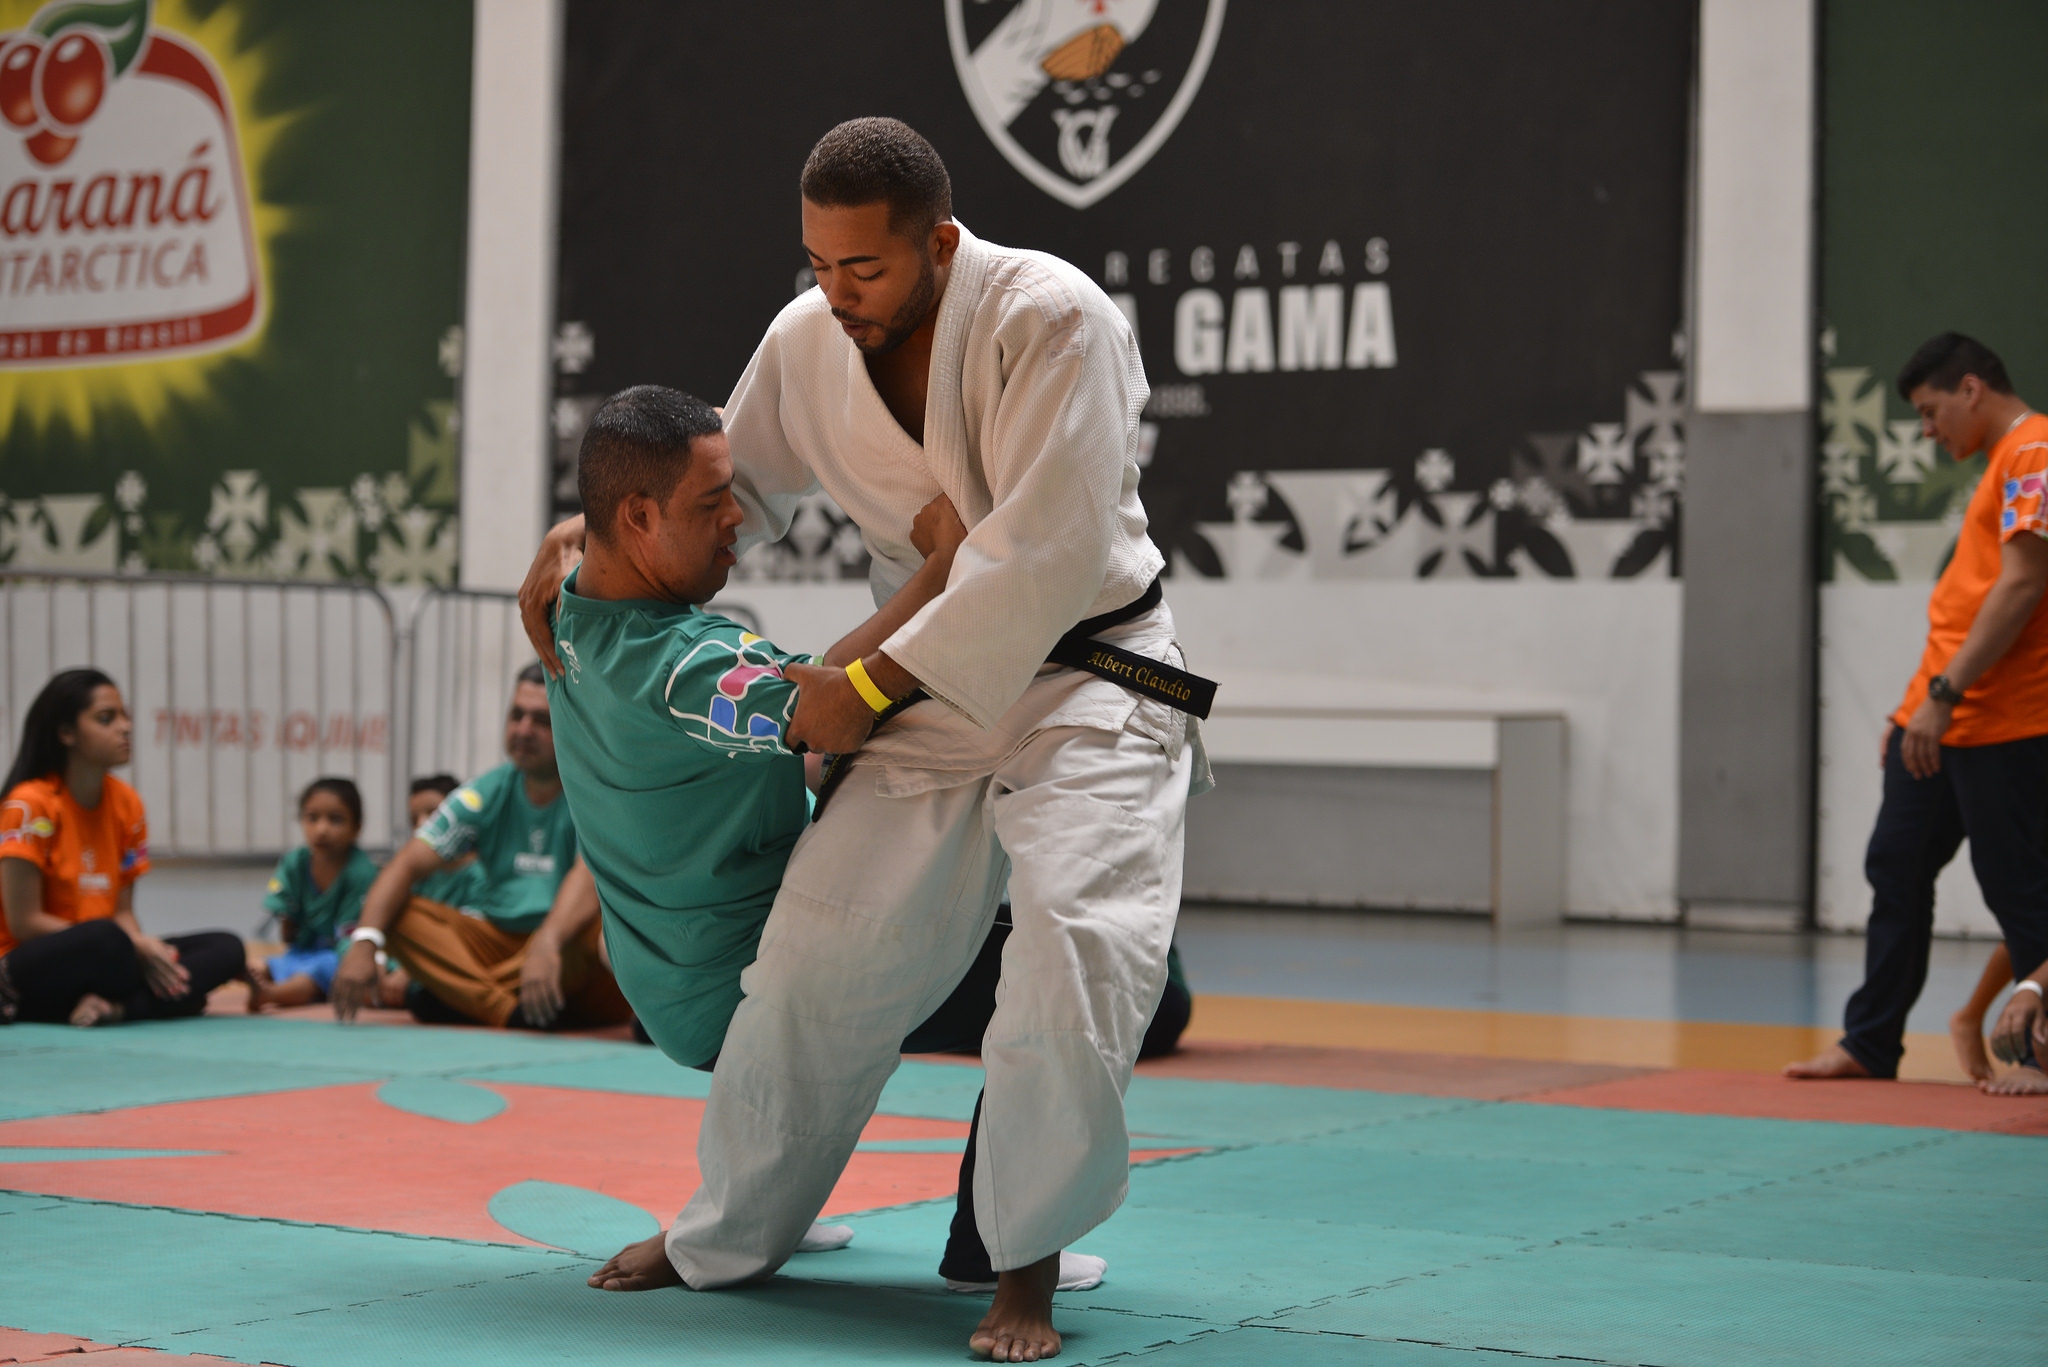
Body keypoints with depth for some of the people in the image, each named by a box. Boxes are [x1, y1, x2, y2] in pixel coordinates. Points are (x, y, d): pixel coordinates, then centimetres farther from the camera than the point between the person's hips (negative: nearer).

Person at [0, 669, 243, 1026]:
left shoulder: (126, 803, 8)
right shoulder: (29, 804, -12)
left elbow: (123, 912, 9)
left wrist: (144, 945, -16)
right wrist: (134, 946, -19)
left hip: (99, 957, 7)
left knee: (225, 949, -13)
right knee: (108, 940, -39)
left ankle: (114, 1006, -29)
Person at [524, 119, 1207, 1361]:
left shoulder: (1052, 320, -22)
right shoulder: (808, 344, -3)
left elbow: (1045, 555, -27)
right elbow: (732, 479, 17)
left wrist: (868, 686, -24)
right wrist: (587, 533, 0)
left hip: (1086, 672, -5)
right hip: (934, 694, 5)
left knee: (1081, 951, -24)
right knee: (821, 957, 2)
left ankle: (1027, 1267, -7)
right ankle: (732, 1236, 22)